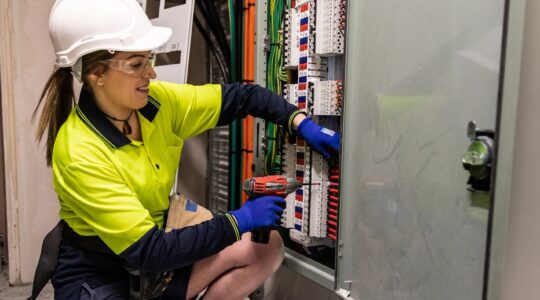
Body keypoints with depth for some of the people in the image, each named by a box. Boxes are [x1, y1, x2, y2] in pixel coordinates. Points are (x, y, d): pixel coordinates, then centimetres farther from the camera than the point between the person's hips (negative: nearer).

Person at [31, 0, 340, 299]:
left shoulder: (158, 101, -10)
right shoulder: (80, 153, -27)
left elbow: (240, 96, -1)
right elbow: (146, 251, -28)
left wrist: (300, 122, -13)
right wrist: (238, 222, -27)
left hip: (153, 251, 7)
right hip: (96, 275, -6)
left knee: (267, 245, -3)